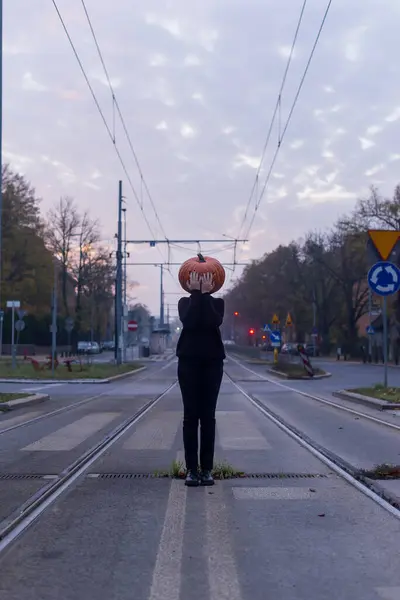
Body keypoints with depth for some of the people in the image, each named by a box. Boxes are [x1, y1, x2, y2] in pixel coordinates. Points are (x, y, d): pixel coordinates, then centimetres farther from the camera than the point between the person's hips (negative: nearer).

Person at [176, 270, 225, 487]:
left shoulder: (217, 303, 6)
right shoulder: (185, 302, 5)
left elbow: (214, 322, -16)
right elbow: (188, 321, -17)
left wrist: (206, 293, -14)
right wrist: (196, 293, -13)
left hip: (212, 362, 0)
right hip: (189, 362, 0)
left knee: (208, 416, 1)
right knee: (190, 415, -1)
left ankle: (207, 469, 6)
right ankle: (191, 469, 4)